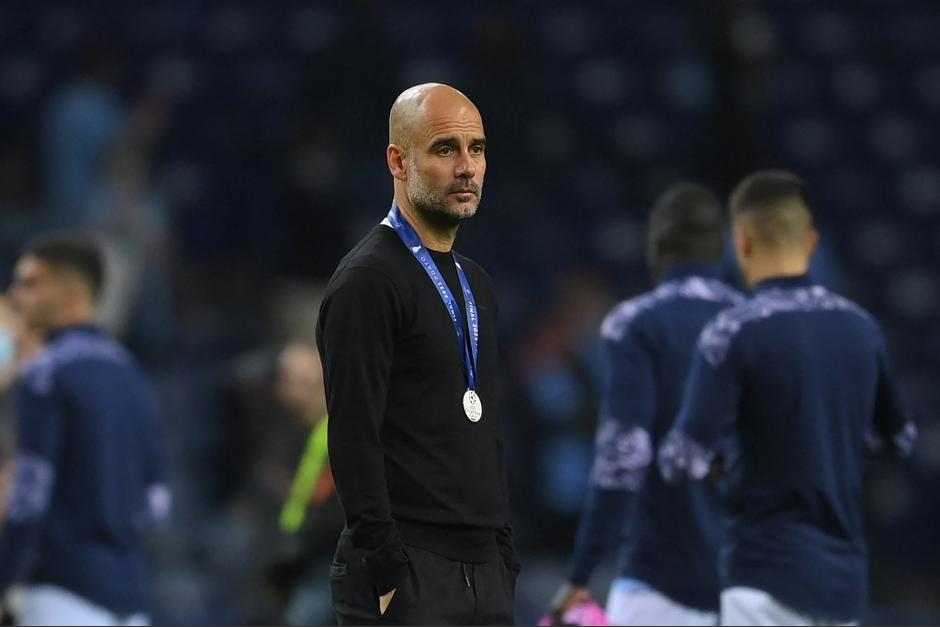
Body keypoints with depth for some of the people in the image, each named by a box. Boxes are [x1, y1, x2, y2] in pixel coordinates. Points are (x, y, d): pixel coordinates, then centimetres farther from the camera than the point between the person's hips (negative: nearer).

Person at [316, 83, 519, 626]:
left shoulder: (476, 285, 18)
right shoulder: (369, 283, -10)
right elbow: (354, 442, -16)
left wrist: (504, 560, 17)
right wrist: (387, 576, -20)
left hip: (484, 575, 9)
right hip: (407, 576, -9)